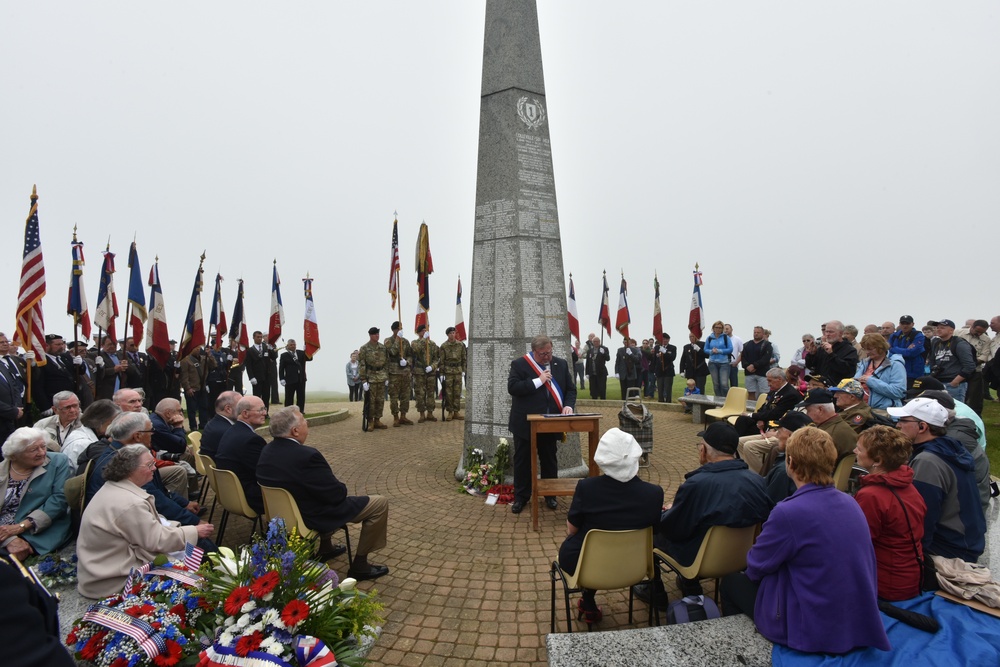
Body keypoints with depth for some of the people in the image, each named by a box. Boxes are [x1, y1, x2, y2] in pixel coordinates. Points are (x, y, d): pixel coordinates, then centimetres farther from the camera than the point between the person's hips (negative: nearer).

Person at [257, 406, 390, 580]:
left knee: (329, 488, 35)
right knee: (380, 504, -1)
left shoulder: (267, 451, -4)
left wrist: (332, 484, 9)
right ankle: (359, 565, 6)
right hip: (312, 517, -9)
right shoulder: (306, 455, -31)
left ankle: (325, 548, 38)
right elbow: (337, 494, -23)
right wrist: (340, 487, -1)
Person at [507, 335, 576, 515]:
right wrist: (538, 381, -21)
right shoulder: (519, 364, -7)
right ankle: (521, 497, 21)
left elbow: (570, 389, 7)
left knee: (549, 460, 13)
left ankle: (550, 495, 29)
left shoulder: (561, 364, 4)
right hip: (525, 423, -3)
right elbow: (512, 388, -18)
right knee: (523, 461, 7)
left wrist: (568, 405, -12)